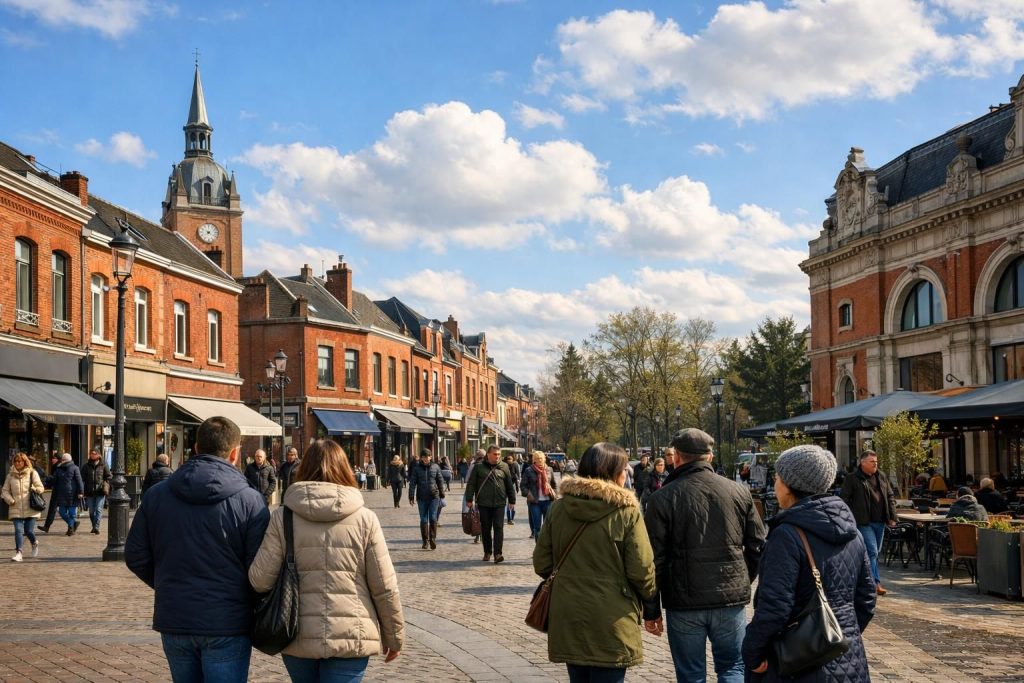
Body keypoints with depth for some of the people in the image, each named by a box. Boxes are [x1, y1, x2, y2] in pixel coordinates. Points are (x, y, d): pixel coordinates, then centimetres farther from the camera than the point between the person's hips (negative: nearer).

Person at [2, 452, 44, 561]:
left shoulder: (32, 473, 3)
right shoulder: (10, 475, 9)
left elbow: (40, 488, 2)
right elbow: (5, 491, 14)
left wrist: (34, 490, -20)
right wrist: (10, 500, -4)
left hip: (30, 508, -1)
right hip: (16, 509, 1)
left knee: (29, 531, 0)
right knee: (18, 530, -10)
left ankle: (34, 543, 31)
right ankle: (18, 553, -9)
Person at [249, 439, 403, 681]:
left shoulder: (282, 517, -2)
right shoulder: (364, 519, -3)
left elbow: (260, 579, -5)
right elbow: (385, 587, 0)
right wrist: (395, 637, 12)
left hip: (298, 637, 2)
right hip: (351, 638, -2)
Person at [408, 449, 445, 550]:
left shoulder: (435, 467, 3)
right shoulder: (417, 468, 1)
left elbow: (440, 481, 8)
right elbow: (412, 483, 1)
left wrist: (442, 495, 7)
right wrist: (411, 496, -4)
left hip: (434, 496, 0)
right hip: (422, 497, 0)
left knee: (433, 518, -8)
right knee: (423, 519, 6)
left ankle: (433, 539, -4)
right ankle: (425, 541, 14)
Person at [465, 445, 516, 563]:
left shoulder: (503, 467, 6)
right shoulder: (479, 467, 1)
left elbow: (509, 485, 11)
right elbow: (471, 484, 2)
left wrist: (512, 500, 13)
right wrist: (469, 499, -3)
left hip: (499, 503, 0)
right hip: (483, 503, 0)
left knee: (498, 528, -7)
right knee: (485, 529, 8)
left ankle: (498, 553, -10)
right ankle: (487, 552, 20)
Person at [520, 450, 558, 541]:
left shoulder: (549, 470, 8)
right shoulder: (528, 471, -2)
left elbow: (554, 484, 18)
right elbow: (523, 485, 0)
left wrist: (554, 494, 5)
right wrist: (528, 494, -13)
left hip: (548, 501, 2)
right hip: (535, 502, -2)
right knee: (537, 526, 1)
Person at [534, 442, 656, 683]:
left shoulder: (559, 507, 0)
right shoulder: (626, 512, -12)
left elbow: (542, 564, 4)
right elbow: (641, 570, -11)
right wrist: (650, 595, 10)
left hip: (567, 619, 5)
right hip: (610, 623, -5)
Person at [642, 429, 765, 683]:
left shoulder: (662, 498, -7)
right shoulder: (739, 492, 2)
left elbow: (653, 559, -6)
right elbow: (758, 546, 5)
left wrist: (651, 610, 2)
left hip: (683, 602, -2)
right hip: (731, 599, 2)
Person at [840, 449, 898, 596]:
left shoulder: (882, 477, 12)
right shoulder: (852, 479, -6)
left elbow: (890, 497, 17)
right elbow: (844, 499, -5)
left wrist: (892, 517, 10)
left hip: (880, 522, 6)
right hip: (864, 522, -6)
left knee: (874, 552, 12)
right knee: (872, 552, -12)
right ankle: (875, 583, -10)